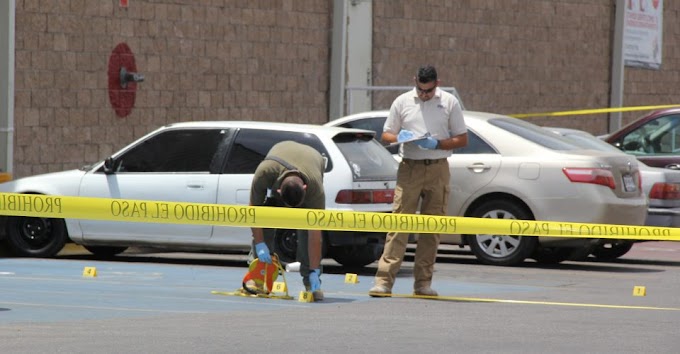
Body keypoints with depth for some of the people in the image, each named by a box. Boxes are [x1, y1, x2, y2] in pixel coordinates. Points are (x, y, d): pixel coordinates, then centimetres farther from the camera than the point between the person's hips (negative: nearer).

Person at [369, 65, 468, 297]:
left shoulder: (449, 103, 5)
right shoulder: (402, 102, 8)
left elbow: (462, 139, 6)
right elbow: (386, 135, 13)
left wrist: (437, 144, -11)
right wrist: (400, 138, -10)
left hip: (438, 169, 1)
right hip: (409, 167, -1)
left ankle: (423, 282, 9)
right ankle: (384, 280, -13)